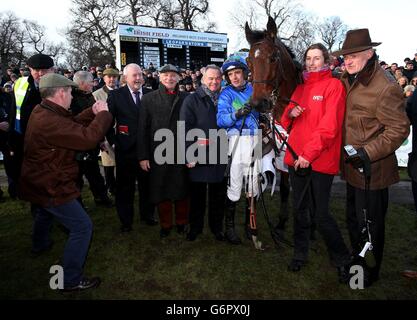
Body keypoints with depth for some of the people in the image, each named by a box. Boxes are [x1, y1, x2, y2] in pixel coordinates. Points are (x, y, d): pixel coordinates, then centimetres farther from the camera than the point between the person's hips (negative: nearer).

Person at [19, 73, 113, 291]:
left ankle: (40, 245, 64)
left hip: (40, 181, 11)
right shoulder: (49, 121, -32)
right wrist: (103, 114, -21)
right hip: (50, 186, -11)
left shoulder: (42, 111, 1)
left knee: (46, 212, 37)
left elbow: (73, 124, 7)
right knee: (82, 226, -7)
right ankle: (71, 280, 5)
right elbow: (89, 137, -35)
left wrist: (92, 112, -5)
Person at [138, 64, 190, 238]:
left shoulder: (186, 98, 3)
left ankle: (181, 222, 30)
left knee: (181, 191, 10)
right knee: (160, 191, 10)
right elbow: (143, 129, 1)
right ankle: (165, 224, 28)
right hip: (158, 154, 1)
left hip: (181, 153, 0)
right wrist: (143, 156, -3)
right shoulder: (149, 98, 4)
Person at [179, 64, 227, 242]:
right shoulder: (192, 100, -1)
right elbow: (185, 128, -8)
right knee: (197, 194, 9)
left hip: (220, 156, 3)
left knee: (218, 194, 12)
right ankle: (195, 226, 26)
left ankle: (217, 226, 29)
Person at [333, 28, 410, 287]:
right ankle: (357, 261, 47)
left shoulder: (386, 88, -20)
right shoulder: (346, 81, 5)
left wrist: (367, 153, -26)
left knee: (369, 224, 9)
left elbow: (399, 129, -20)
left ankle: (370, 273, 32)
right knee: (353, 219, 24)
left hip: (371, 170, -8)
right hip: (353, 167, 9)